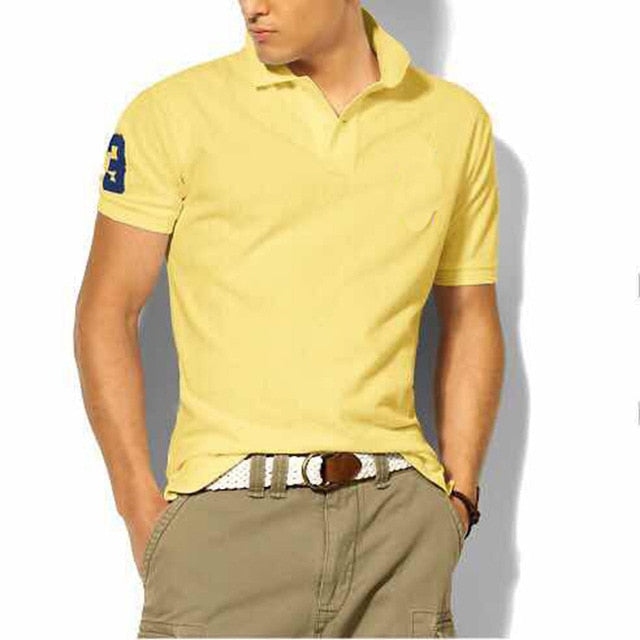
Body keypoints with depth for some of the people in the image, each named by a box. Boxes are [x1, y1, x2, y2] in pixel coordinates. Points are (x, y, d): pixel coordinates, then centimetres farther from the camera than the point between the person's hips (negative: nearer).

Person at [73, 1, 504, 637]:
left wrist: (459, 495, 8)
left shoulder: (456, 120, 9)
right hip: (230, 512, -2)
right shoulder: (176, 111, 1)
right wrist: (141, 507, -3)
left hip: (399, 513, 2)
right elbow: (106, 311, 3)